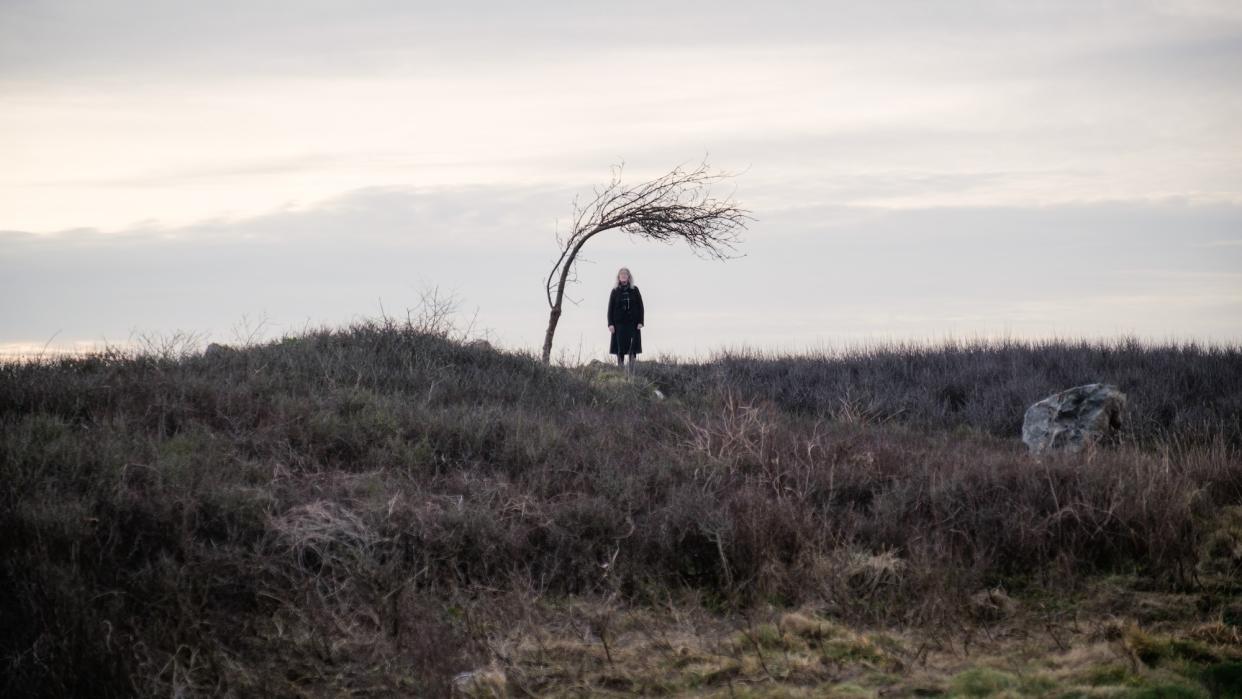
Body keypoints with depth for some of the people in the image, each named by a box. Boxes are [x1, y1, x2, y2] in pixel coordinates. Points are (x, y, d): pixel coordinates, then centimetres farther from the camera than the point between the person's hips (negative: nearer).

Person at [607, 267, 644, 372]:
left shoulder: (634, 290, 7)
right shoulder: (615, 291, 6)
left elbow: (640, 307, 5)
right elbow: (610, 308, 5)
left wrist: (640, 322, -4)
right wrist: (610, 324, -5)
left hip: (633, 323, 0)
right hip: (619, 323, 0)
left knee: (633, 347, -5)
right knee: (620, 348, -2)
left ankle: (631, 371, -2)